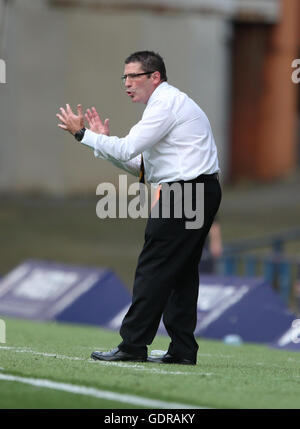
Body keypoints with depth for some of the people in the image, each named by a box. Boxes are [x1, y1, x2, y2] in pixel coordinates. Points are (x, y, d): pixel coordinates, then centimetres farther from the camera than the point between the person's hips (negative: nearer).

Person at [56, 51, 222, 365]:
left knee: (153, 268, -9)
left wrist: (83, 135, -9)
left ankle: (133, 345, -9)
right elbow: (139, 165, 19)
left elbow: (128, 149, -17)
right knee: (182, 271, 10)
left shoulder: (165, 103, -10)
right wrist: (103, 141, 10)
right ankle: (183, 349, 10)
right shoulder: (169, 103, 23)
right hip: (202, 192, 11)